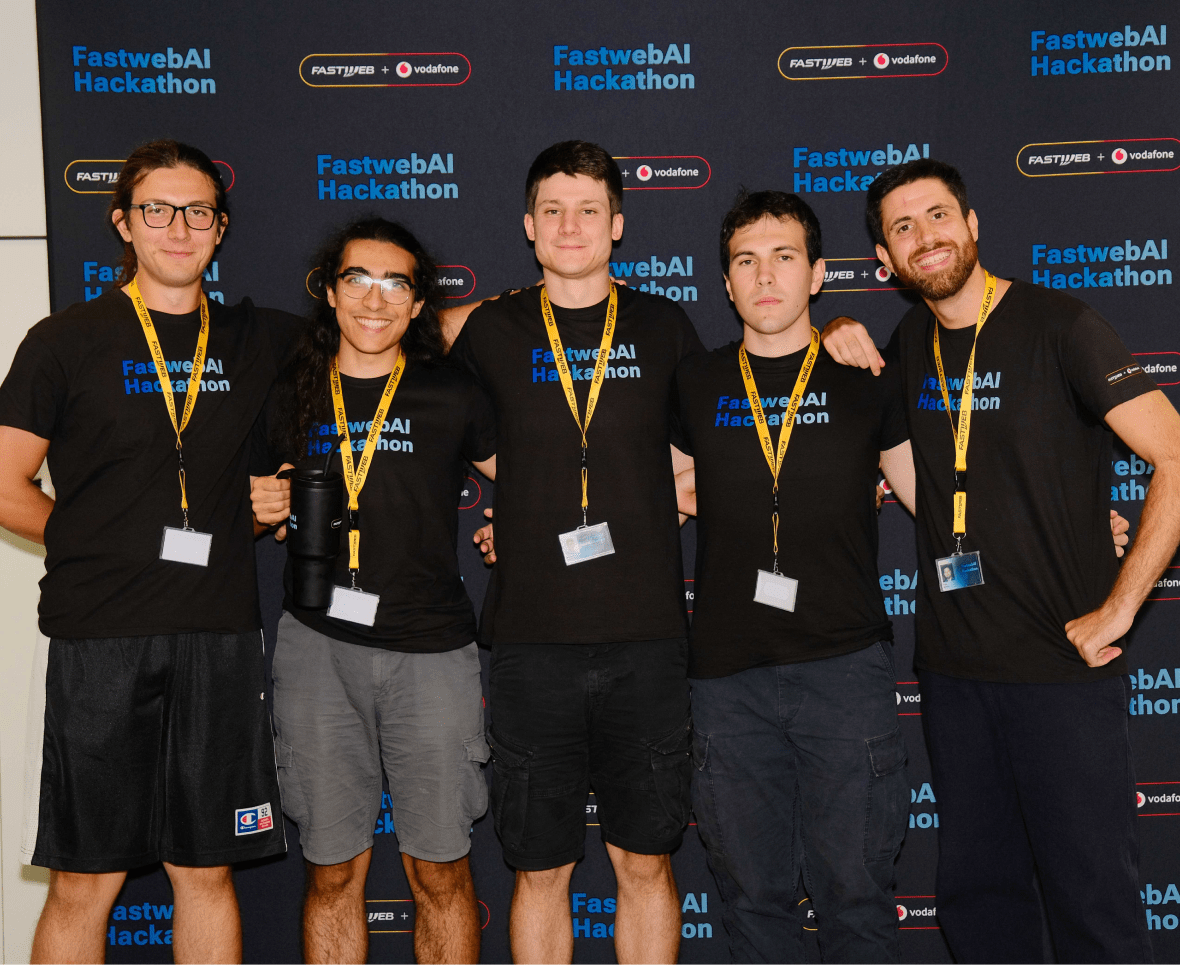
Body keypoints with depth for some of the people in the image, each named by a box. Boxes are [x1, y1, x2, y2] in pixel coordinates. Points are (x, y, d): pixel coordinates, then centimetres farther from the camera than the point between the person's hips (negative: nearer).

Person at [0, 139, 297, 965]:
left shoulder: (259, 342, 9)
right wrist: (112, 548, -1)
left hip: (220, 634, 3)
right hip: (98, 639, -2)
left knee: (208, 870, 11)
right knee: (84, 883, 4)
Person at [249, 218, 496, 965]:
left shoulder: (452, 395, 3)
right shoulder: (291, 400, 9)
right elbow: (266, 512, 20)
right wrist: (263, 511, -1)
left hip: (431, 650, -1)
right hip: (318, 647, 2)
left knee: (441, 872, 5)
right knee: (333, 870, 9)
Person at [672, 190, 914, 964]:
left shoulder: (864, 380, 6)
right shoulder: (695, 386, 9)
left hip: (846, 666, -1)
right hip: (730, 669, 2)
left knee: (853, 886, 4)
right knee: (753, 892, 10)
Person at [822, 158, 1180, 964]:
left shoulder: (1059, 326, -9)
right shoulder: (908, 347, 9)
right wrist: (845, 341, 8)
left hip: (1062, 666, -5)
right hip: (954, 669, 6)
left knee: (1093, 898, 2)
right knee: (976, 893, 16)